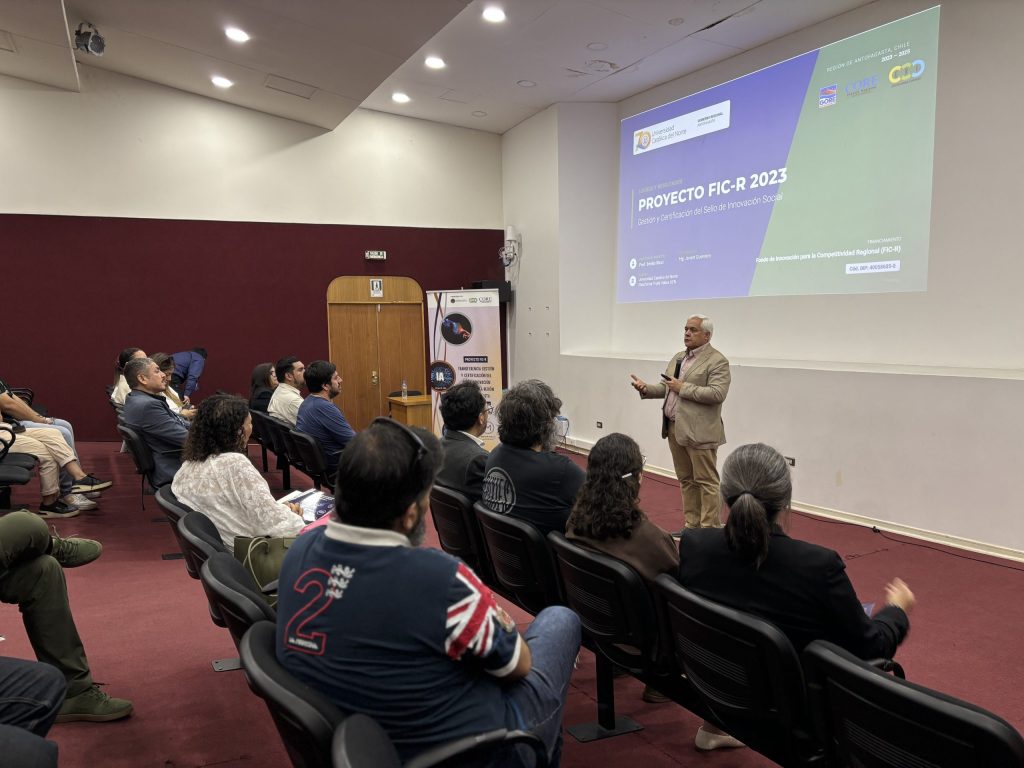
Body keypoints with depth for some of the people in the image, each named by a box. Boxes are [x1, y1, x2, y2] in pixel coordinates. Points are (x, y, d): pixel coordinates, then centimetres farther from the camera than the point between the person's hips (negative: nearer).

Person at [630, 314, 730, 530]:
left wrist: (683, 388, -19)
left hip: (699, 431, -8)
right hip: (675, 428, 8)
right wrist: (646, 388, -1)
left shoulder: (717, 361, -10)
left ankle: (710, 530, 4)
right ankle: (692, 524, 22)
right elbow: (666, 388, 18)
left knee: (706, 481, -2)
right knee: (686, 480, 13)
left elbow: (717, 394, -21)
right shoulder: (678, 357, 15)